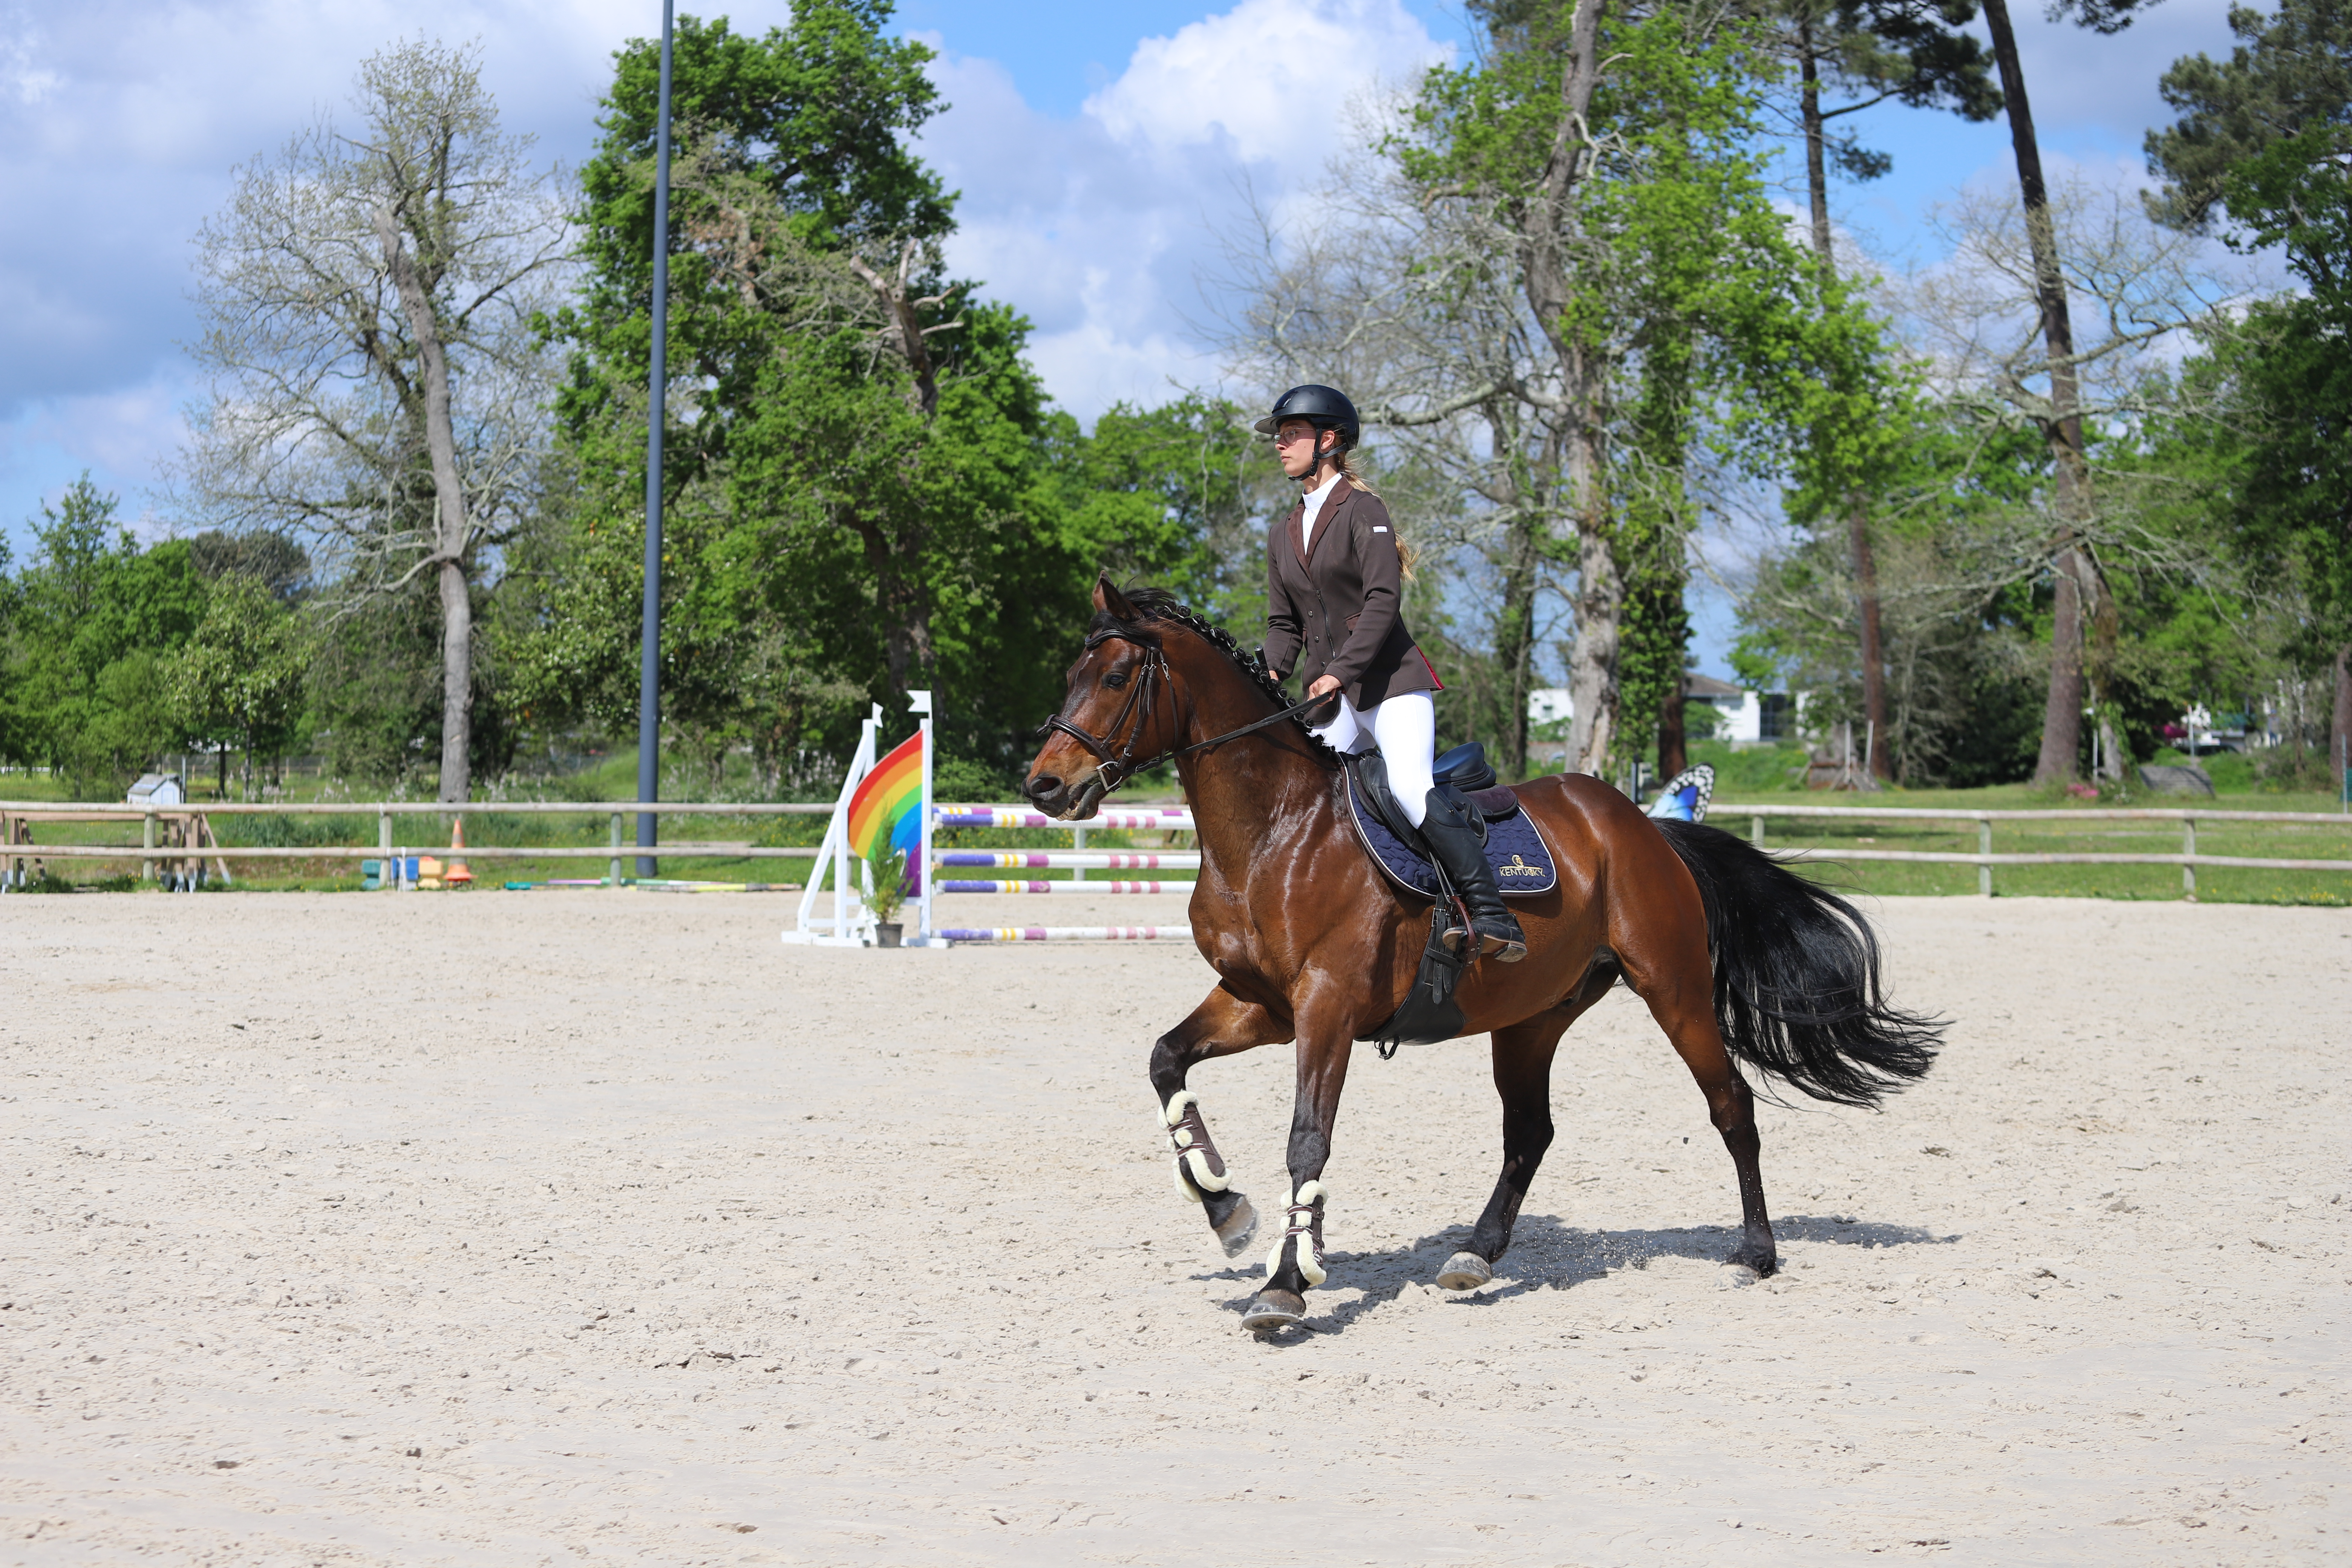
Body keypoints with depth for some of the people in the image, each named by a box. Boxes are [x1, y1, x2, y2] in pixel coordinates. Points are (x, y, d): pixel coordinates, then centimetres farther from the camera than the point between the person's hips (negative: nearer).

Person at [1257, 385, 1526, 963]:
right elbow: (1283, 622, 17)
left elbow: (1382, 601, -15)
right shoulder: (1282, 535, 17)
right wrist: (1273, 673, -4)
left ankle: (1491, 918, -25)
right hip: (1329, 696, 7)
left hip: (1390, 683, -7)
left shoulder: (1362, 511, -4)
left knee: (1411, 788, -25)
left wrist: (1339, 670, -25)